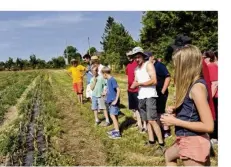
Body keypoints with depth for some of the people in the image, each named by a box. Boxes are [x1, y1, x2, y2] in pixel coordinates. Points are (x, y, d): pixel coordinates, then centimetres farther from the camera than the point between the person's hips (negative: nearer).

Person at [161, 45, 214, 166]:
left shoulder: (197, 87, -24)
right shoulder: (191, 84, 4)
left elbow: (208, 126, -26)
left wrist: (175, 121, -21)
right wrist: (176, 110, 1)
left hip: (194, 142, -10)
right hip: (186, 140, 10)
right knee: (169, 156, 32)